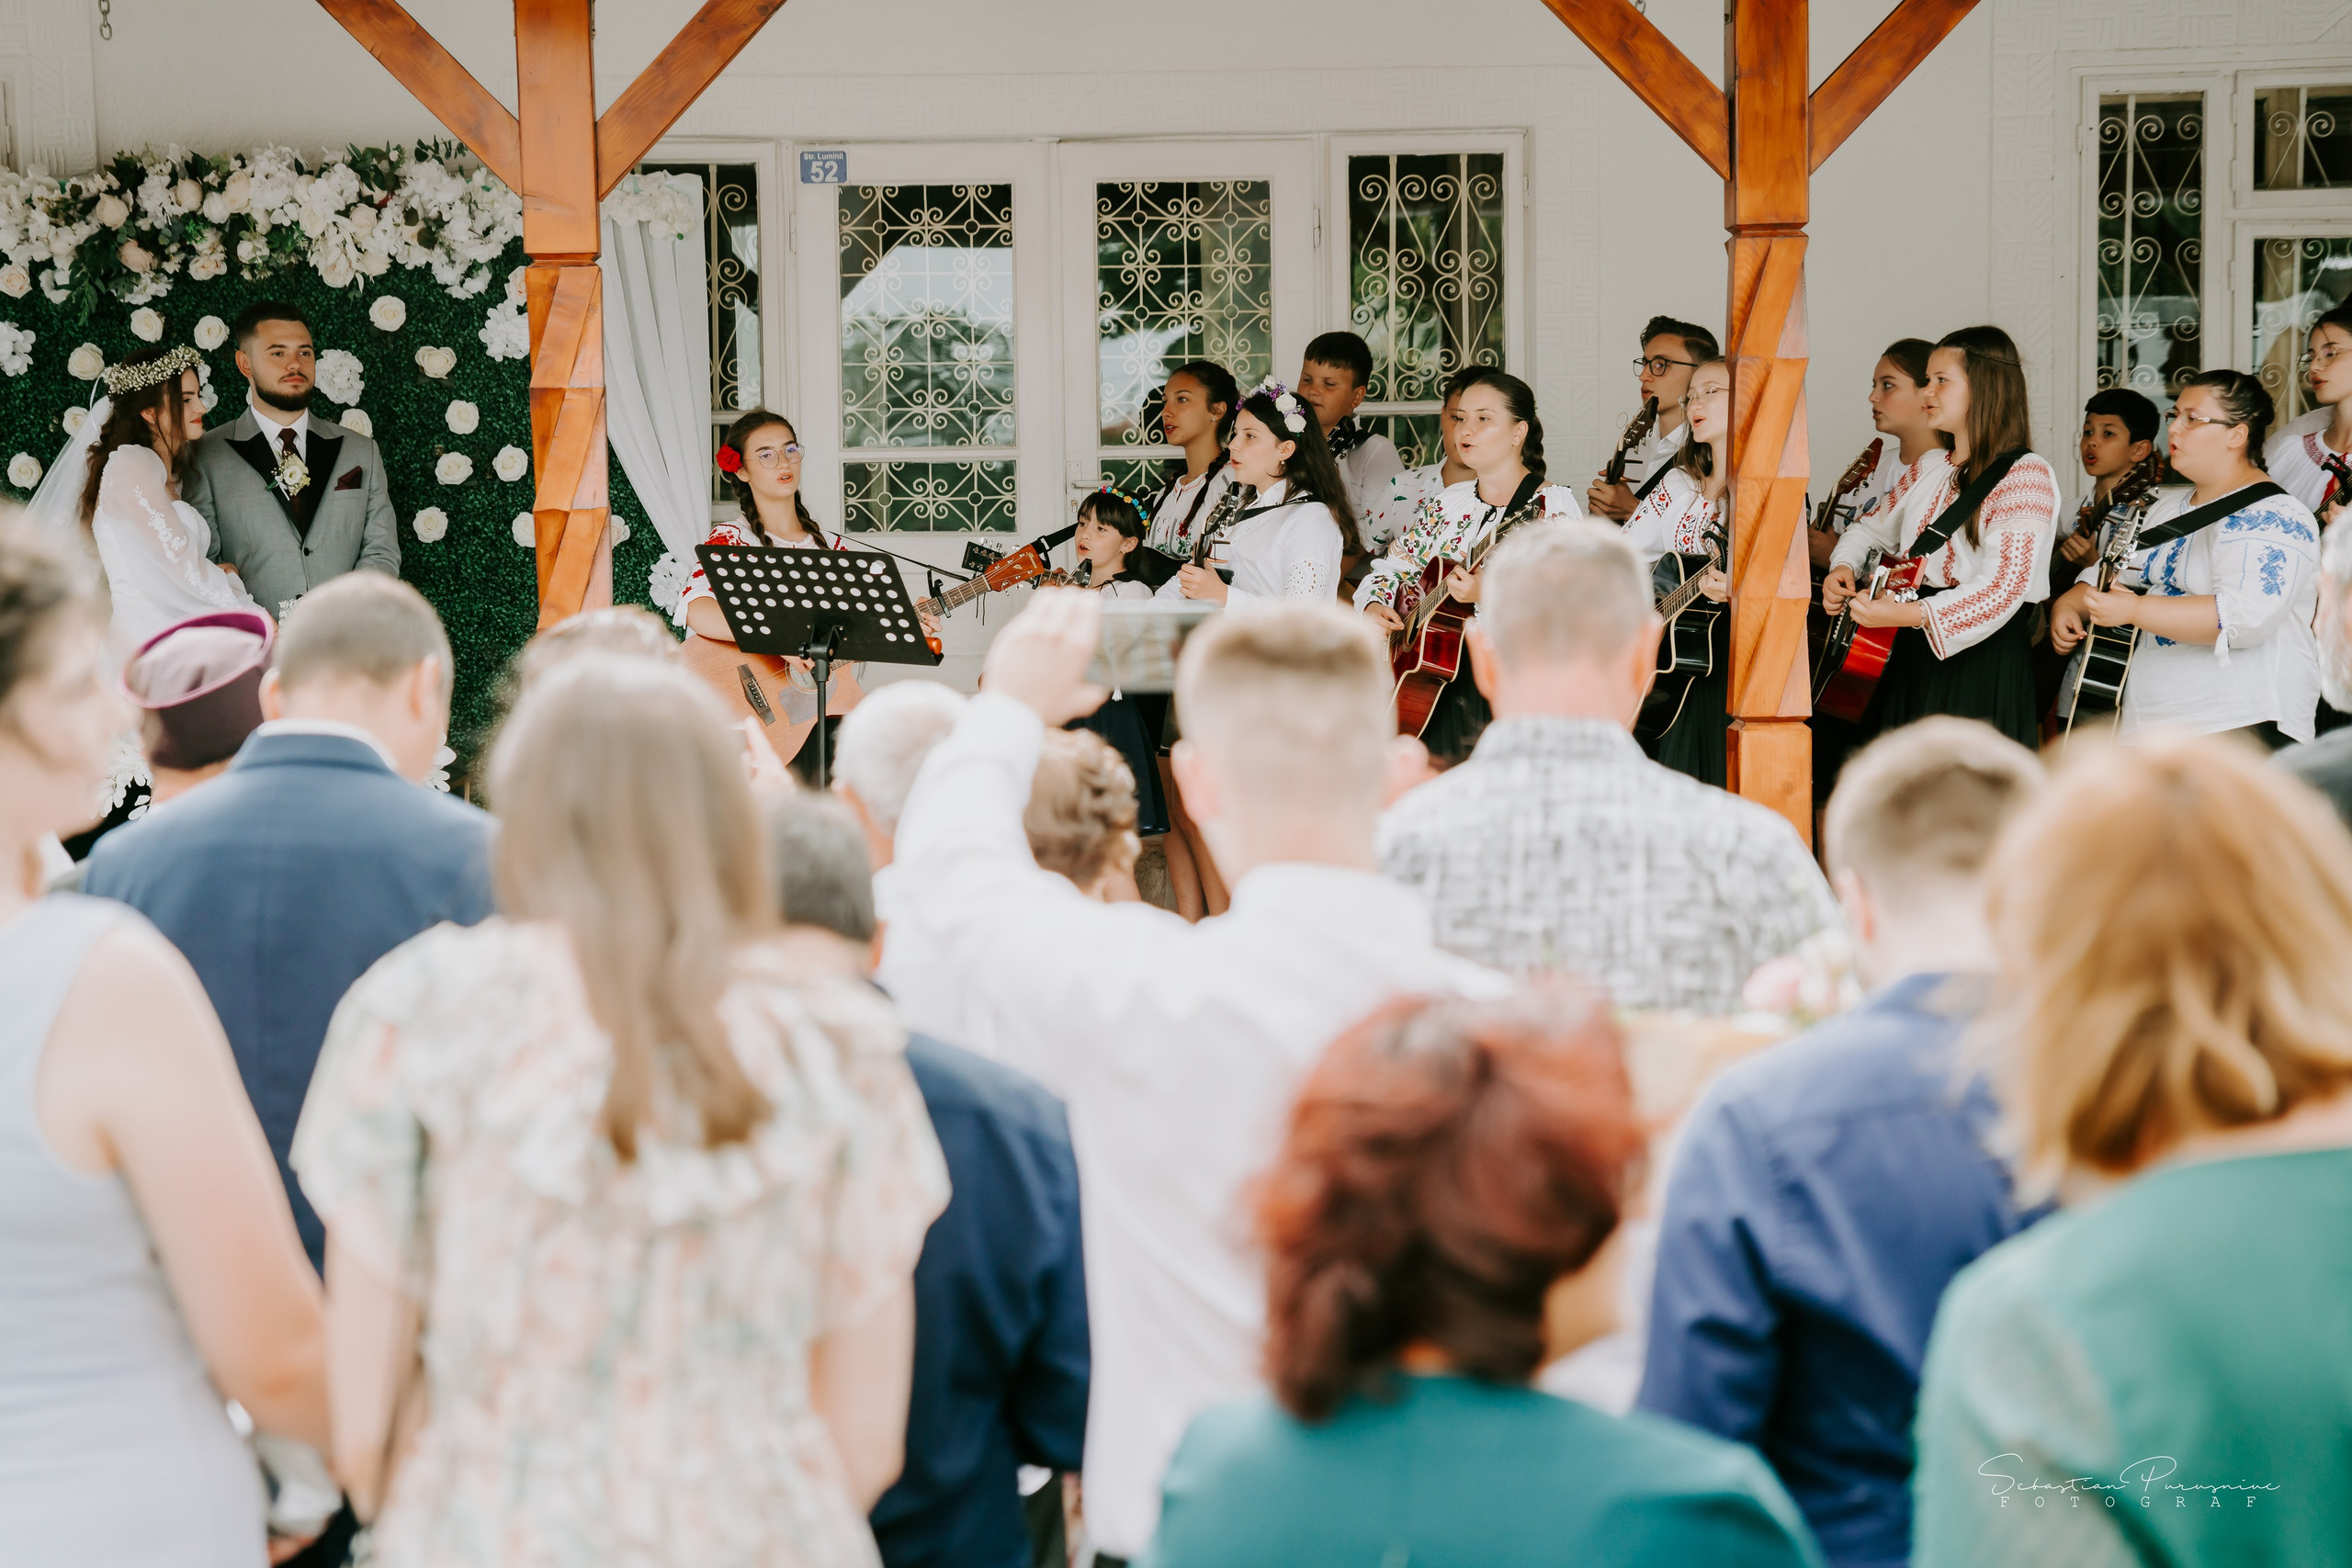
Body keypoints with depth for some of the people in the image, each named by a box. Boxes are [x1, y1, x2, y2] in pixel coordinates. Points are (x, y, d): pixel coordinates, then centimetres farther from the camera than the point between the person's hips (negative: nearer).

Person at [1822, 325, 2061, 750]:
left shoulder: (2026, 475, -13)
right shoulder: (1928, 469, 13)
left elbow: (2003, 589, -22)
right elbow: (1875, 527, 29)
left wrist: (1903, 614, -28)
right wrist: (1843, 568, 5)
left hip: (1981, 661, -8)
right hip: (1911, 659, 8)